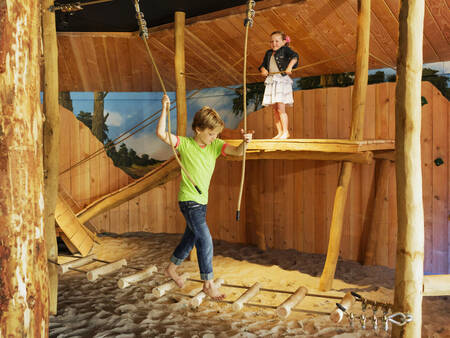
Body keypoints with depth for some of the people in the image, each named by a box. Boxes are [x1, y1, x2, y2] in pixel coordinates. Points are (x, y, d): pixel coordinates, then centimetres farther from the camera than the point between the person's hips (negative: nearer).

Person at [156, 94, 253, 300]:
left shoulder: (215, 146, 2)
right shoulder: (185, 144, -11)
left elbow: (237, 152, -10)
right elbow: (161, 133, -22)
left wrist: (244, 142, -30)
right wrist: (165, 110, -23)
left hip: (201, 200, 7)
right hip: (188, 200, -7)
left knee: (191, 238, 20)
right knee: (205, 239, -9)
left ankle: (171, 268, 41)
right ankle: (208, 283, 4)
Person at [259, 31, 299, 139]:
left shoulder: (285, 50, 3)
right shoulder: (269, 53, 21)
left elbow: (295, 56, -13)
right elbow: (262, 65, 24)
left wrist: (290, 66, -30)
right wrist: (263, 70, 1)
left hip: (282, 80, -6)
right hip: (271, 81, 6)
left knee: (280, 108, -12)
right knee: (274, 109, 4)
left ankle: (285, 131, -3)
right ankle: (279, 132, 9)